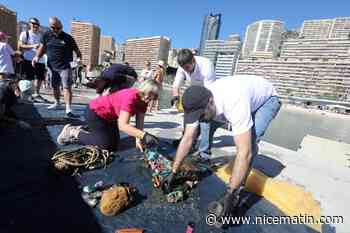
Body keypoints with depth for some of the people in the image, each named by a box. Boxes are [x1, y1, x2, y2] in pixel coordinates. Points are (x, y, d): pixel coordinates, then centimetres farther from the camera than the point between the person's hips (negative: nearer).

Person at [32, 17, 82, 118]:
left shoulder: (68, 38, -2)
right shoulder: (46, 35, 6)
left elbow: (76, 50, 3)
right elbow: (42, 47, 10)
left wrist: (79, 58, -9)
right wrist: (37, 57, -3)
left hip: (65, 67, -5)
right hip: (52, 66, 5)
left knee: (67, 87, -15)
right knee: (55, 86, 17)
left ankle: (68, 109, -19)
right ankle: (57, 103, 39)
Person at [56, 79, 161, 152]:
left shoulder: (143, 100, -9)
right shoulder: (131, 96, -35)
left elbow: (139, 123, -14)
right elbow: (123, 125, -42)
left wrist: (139, 140, -28)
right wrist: (144, 135, -49)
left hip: (108, 117, 9)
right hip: (95, 112, -9)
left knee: (114, 145, 10)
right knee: (106, 145, -10)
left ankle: (81, 132, 25)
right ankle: (73, 132, 8)